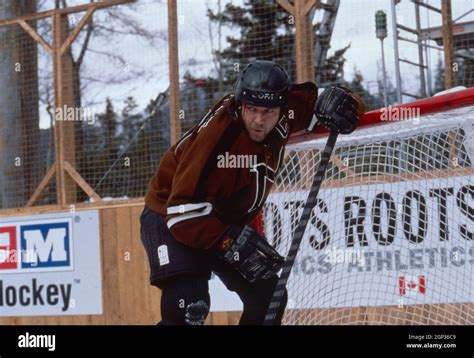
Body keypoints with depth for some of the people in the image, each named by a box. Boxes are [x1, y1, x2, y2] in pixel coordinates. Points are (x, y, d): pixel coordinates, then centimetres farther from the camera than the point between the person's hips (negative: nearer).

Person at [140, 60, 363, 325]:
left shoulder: (283, 117, -14)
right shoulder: (216, 136, -34)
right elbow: (183, 209, -34)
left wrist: (339, 101, -22)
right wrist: (230, 242, -41)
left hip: (229, 221, 8)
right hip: (169, 219, -7)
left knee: (268, 298, 5)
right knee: (189, 307, -28)